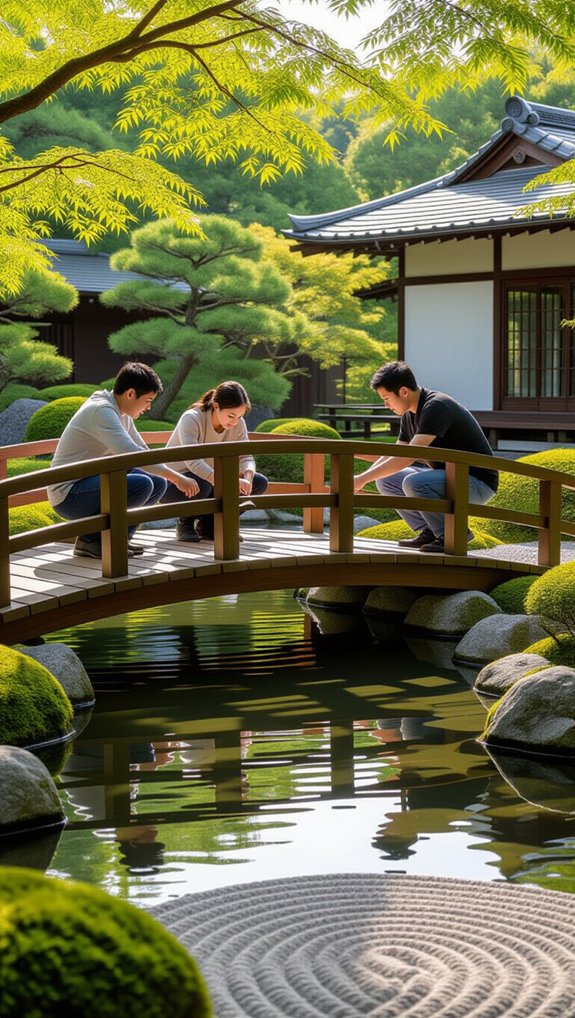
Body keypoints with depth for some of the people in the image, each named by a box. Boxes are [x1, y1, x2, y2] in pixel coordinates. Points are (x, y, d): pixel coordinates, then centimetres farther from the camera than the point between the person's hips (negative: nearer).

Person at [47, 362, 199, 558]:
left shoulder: (121, 414, 10)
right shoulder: (101, 411, -20)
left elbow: (144, 452, 20)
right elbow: (132, 454, -30)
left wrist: (175, 479, 11)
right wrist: (176, 478, -25)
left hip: (90, 484, 10)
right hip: (68, 495, -10)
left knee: (158, 482, 4)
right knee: (142, 484, -27)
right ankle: (90, 540, -13)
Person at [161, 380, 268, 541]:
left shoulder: (238, 425, -6)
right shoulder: (191, 419, -25)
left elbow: (245, 457, -8)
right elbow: (193, 461, -38)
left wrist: (247, 477, -33)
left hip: (210, 480, 6)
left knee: (259, 483, -9)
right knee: (200, 485, -41)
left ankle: (208, 524, 2)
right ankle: (185, 524, -7)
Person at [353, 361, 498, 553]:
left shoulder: (436, 407, -22)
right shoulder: (409, 414, 7)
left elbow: (409, 456, -30)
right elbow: (394, 455, 16)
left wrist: (364, 478, -26)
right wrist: (362, 479, 2)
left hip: (477, 482, -9)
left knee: (413, 483, -32)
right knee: (386, 480, 4)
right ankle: (429, 531, 6)